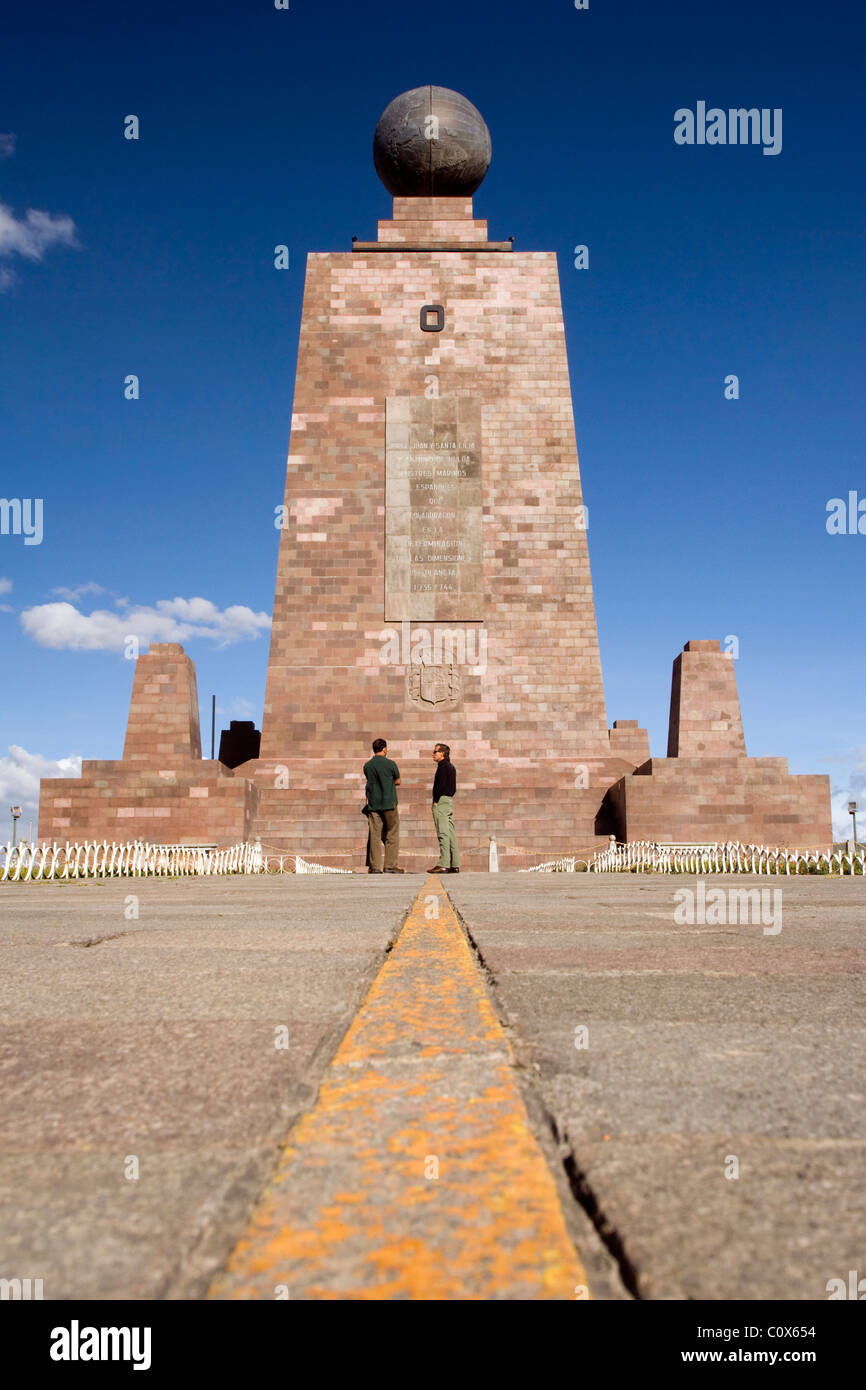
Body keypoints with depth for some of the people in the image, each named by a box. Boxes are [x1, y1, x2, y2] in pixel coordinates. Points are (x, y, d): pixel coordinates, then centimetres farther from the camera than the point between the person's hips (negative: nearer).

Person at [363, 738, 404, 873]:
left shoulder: (367, 765, 5)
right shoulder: (390, 764, -6)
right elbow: (398, 781, 6)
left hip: (373, 803, 4)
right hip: (389, 802, -4)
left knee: (375, 835, 3)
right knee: (392, 835, 3)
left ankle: (375, 866, 2)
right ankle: (390, 865, -1)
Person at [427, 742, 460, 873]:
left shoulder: (443, 766, -9)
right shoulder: (451, 767, 20)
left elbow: (441, 784, -18)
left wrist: (436, 801, -15)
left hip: (441, 800, -10)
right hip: (450, 800, 10)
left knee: (443, 833, -12)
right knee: (451, 834, 8)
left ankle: (443, 864, -16)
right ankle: (455, 865, 7)